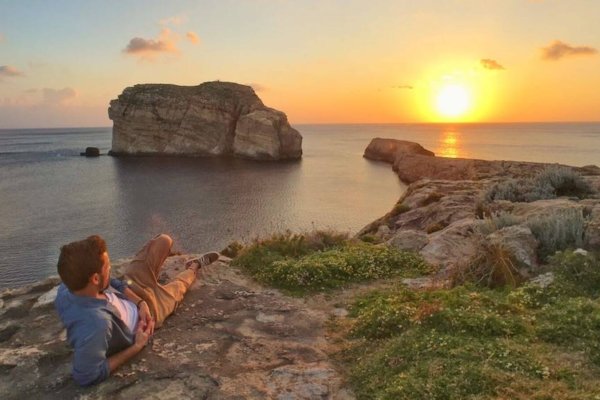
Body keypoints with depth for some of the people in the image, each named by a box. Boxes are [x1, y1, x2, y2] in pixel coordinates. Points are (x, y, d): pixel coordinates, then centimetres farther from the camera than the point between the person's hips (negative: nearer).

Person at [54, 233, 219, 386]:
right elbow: (88, 376, -37)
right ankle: (193, 268, 60)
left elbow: (114, 284, -10)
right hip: (138, 321, -4)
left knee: (164, 240, 8)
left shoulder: (70, 286, -29)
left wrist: (140, 303, -22)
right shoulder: (95, 326, -50)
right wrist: (137, 346, -30)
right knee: (178, 287, 21)